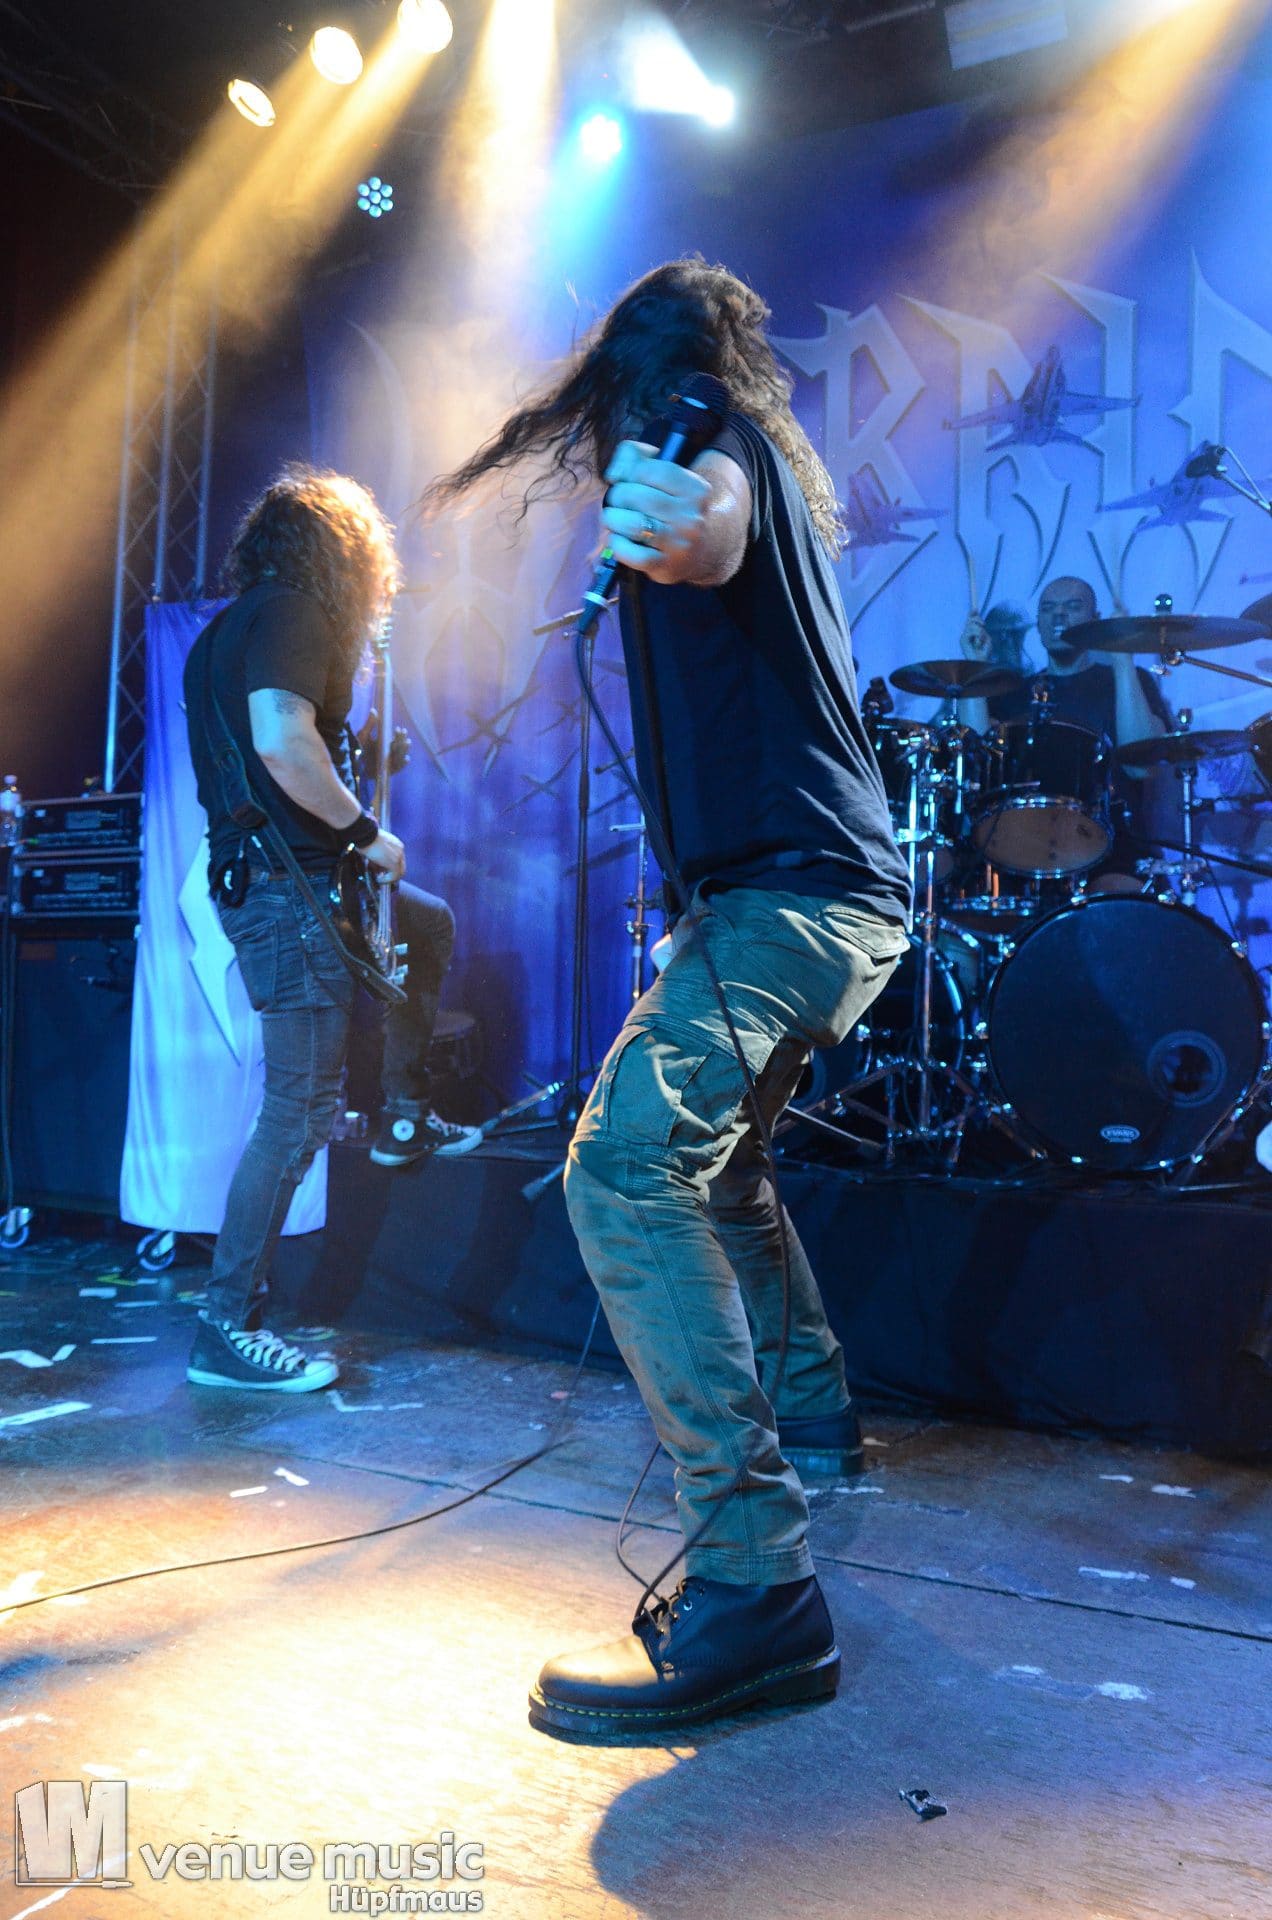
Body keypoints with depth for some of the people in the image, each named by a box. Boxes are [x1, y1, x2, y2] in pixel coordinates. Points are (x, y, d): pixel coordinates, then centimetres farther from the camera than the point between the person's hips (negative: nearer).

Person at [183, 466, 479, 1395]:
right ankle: (227, 1331, 0)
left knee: (433, 929, 29)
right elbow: (281, 739, -27)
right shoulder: (293, 611, -11)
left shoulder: (222, 629, 18)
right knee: (300, 1112, -7)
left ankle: (406, 1118, 33)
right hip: (289, 887, -10)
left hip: (251, 875, 10)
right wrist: (366, 832, -15)